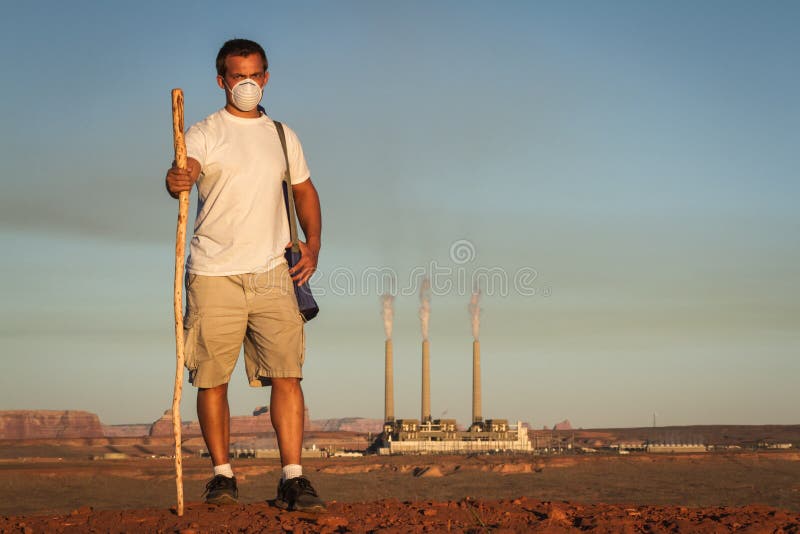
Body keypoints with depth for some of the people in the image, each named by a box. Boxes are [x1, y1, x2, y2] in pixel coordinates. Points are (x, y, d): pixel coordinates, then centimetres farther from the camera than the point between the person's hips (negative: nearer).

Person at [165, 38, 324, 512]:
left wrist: (313, 244, 10)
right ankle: (223, 475, 15)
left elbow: (305, 192, 26)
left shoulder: (283, 136, 16)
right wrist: (176, 181, -43)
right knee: (213, 380, 1)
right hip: (214, 276, -2)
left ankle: (293, 479, -5)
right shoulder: (204, 134, 2)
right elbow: (185, 170, -18)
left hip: (272, 275, 3)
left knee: (287, 374, -7)